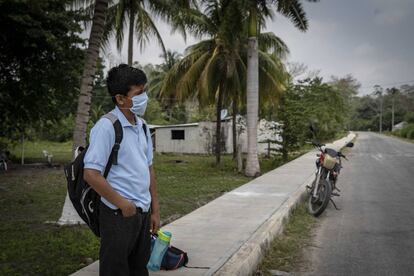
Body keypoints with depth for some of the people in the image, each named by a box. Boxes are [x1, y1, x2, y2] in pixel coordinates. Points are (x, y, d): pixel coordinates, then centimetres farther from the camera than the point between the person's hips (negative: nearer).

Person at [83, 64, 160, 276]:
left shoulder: (142, 126, 8)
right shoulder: (107, 126, -14)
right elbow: (91, 174, -18)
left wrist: (154, 210, 12)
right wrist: (123, 205, -14)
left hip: (143, 213, 7)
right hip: (119, 214, -7)